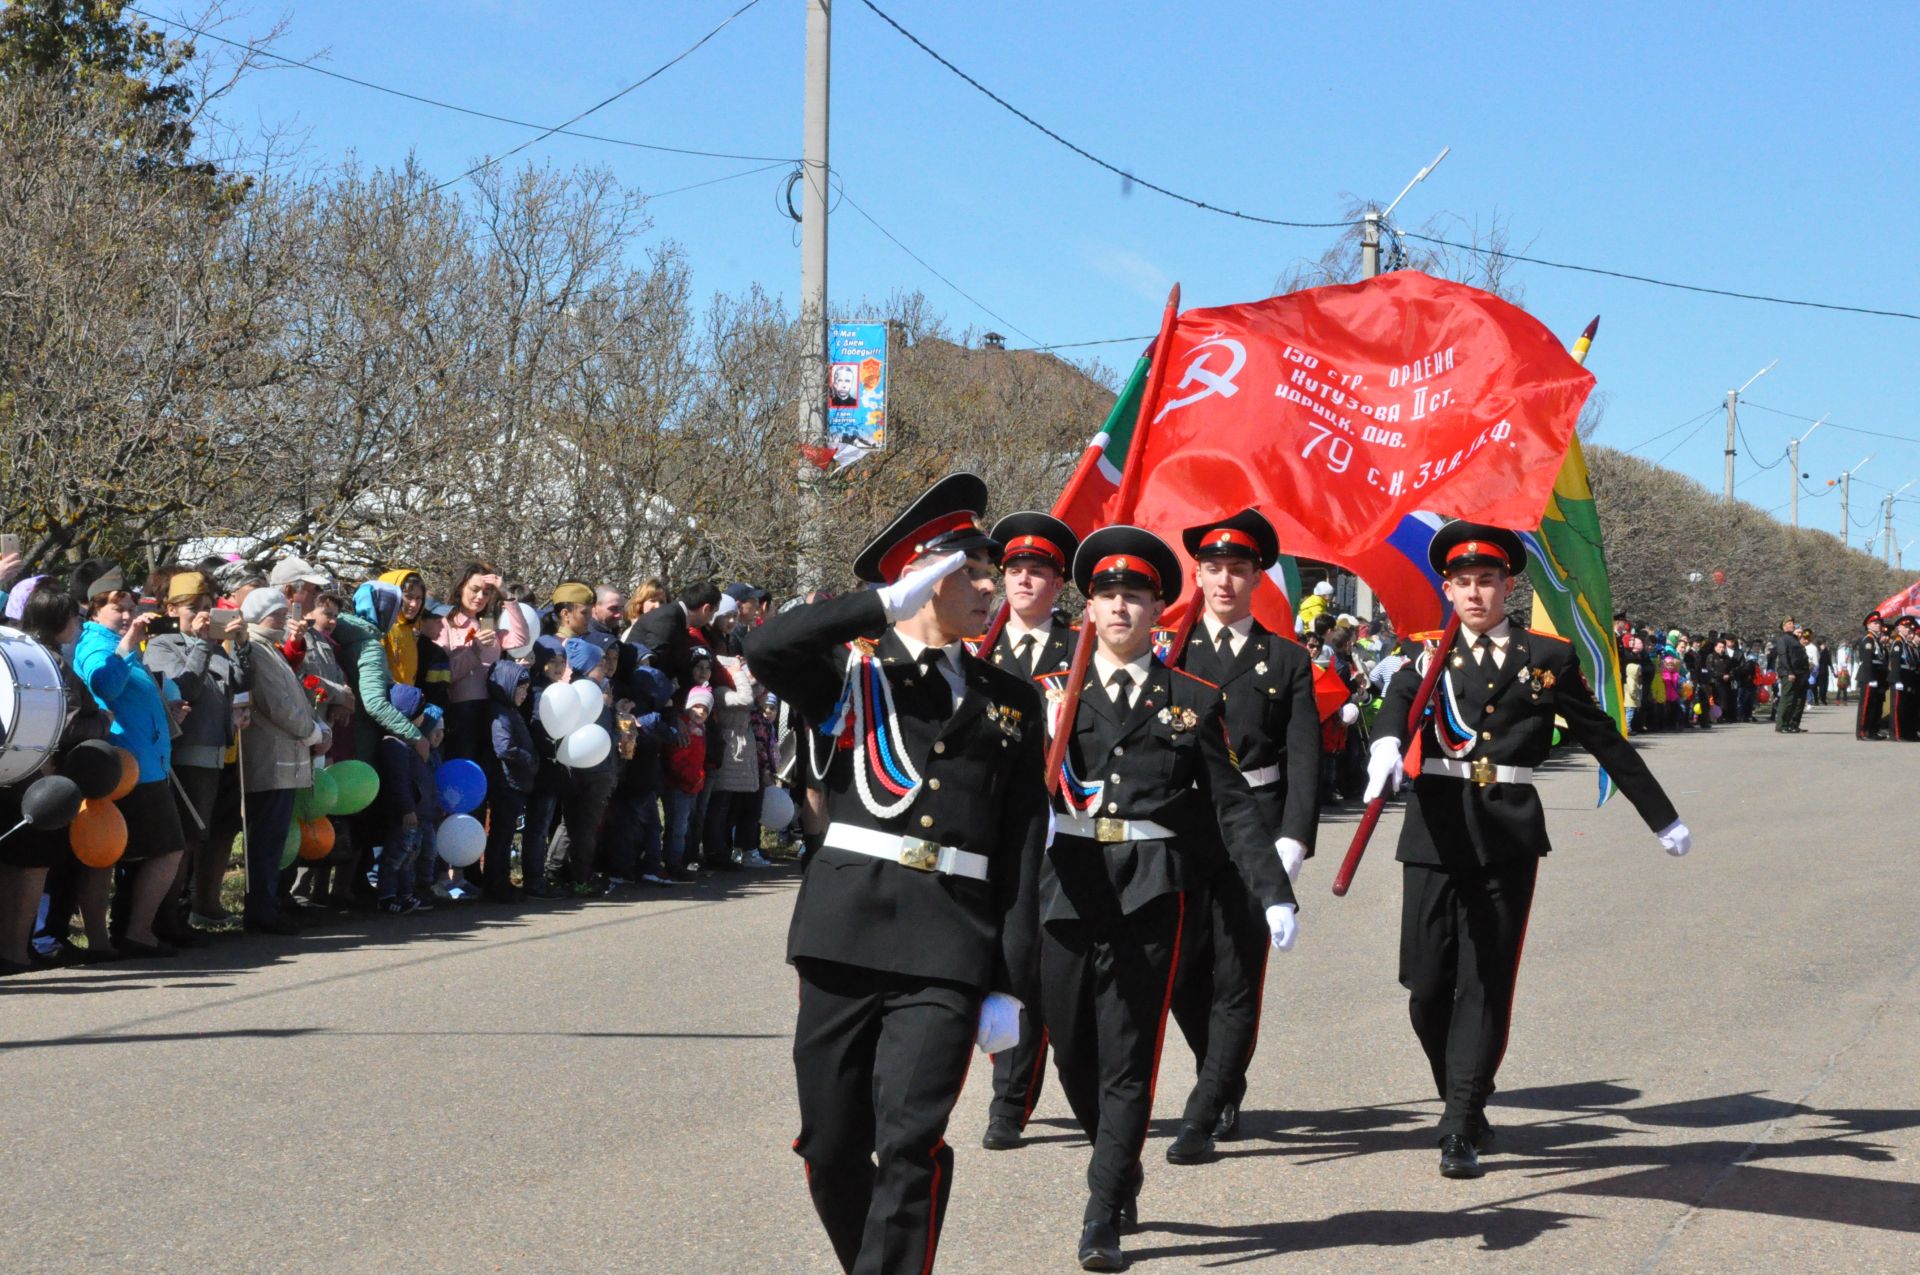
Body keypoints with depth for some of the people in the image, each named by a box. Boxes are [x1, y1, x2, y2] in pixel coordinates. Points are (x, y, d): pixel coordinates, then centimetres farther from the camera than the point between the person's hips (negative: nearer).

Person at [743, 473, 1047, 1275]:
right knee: (830, 1144, 5)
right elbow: (764, 650, -13)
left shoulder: (1010, 702, 14)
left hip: (951, 946, 0)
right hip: (845, 930, 0)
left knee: (910, 1142, -12)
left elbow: (1024, 848, 10)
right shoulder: (853, 672, 9)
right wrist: (890, 603, -11)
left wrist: (1011, 984, 4)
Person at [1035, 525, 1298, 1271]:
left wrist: (1276, 892, -3)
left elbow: (1232, 802, 4)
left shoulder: (1194, 701, 7)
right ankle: (1122, 1170, 34)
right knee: (1072, 1050, 8)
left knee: (1128, 1058, -3)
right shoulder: (1054, 693, 9)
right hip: (1067, 887, 2)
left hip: (1150, 893, -2)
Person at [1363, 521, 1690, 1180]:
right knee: (1427, 984, -1)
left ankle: (1462, 1132, 2)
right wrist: (1386, 745, -37)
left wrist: (1664, 820, 18)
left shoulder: (1547, 656, 9)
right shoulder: (1427, 657, 9)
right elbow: (1398, 701, -13)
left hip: (1508, 837, -1)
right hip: (1436, 831, 1)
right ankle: (1464, 1097, 23)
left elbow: (1604, 739, 15)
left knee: (1486, 984, -2)